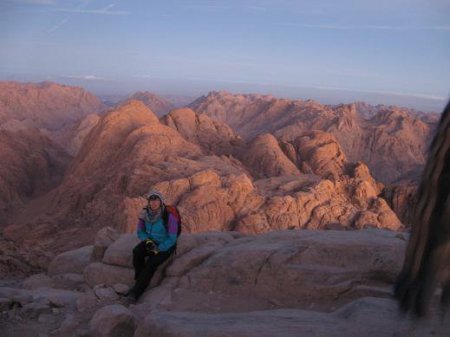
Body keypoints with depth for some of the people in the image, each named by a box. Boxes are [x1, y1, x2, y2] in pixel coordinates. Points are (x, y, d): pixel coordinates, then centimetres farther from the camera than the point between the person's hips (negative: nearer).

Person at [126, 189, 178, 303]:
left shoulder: (169, 216, -25)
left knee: (151, 264, -28)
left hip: (165, 246, -4)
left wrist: (157, 250, -23)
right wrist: (148, 241, -18)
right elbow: (140, 232, 1)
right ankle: (139, 281, -13)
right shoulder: (145, 214, -11)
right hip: (152, 242, 4)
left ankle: (136, 291, -17)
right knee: (137, 252, -27)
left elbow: (172, 239, -21)